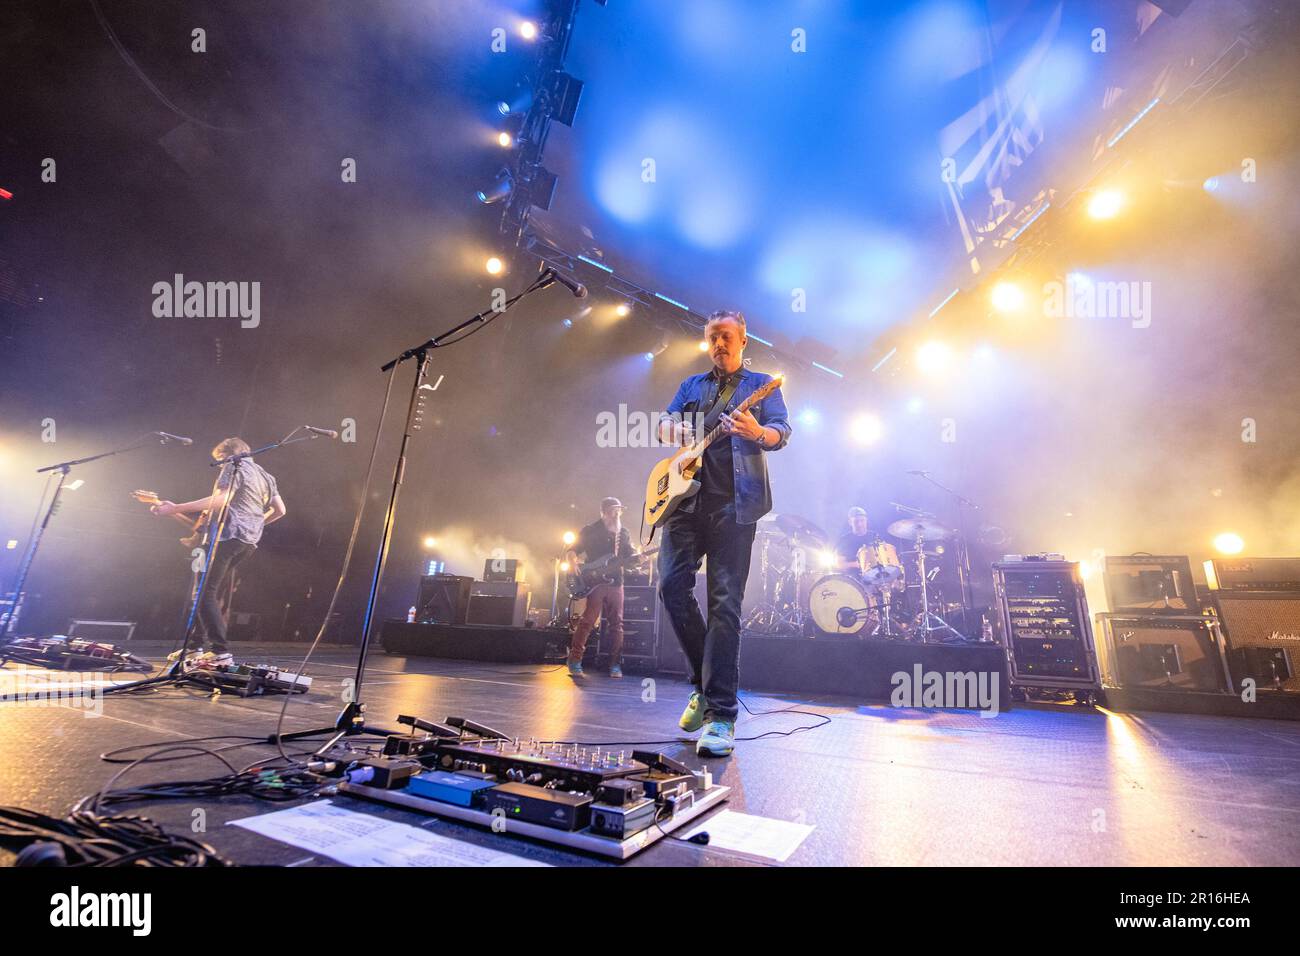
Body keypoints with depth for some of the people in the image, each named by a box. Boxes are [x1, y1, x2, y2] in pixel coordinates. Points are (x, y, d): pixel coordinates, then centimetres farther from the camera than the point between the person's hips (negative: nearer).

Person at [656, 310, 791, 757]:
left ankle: (720, 715, -4)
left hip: (734, 502, -4)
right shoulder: (692, 385, 24)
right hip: (687, 496, 4)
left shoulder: (761, 384, 12)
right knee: (672, 584, -7)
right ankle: (705, 680, 15)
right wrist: (673, 428, -9)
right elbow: (663, 424, 17)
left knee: (724, 602, -9)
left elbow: (783, 431, -2)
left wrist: (758, 432, -26)